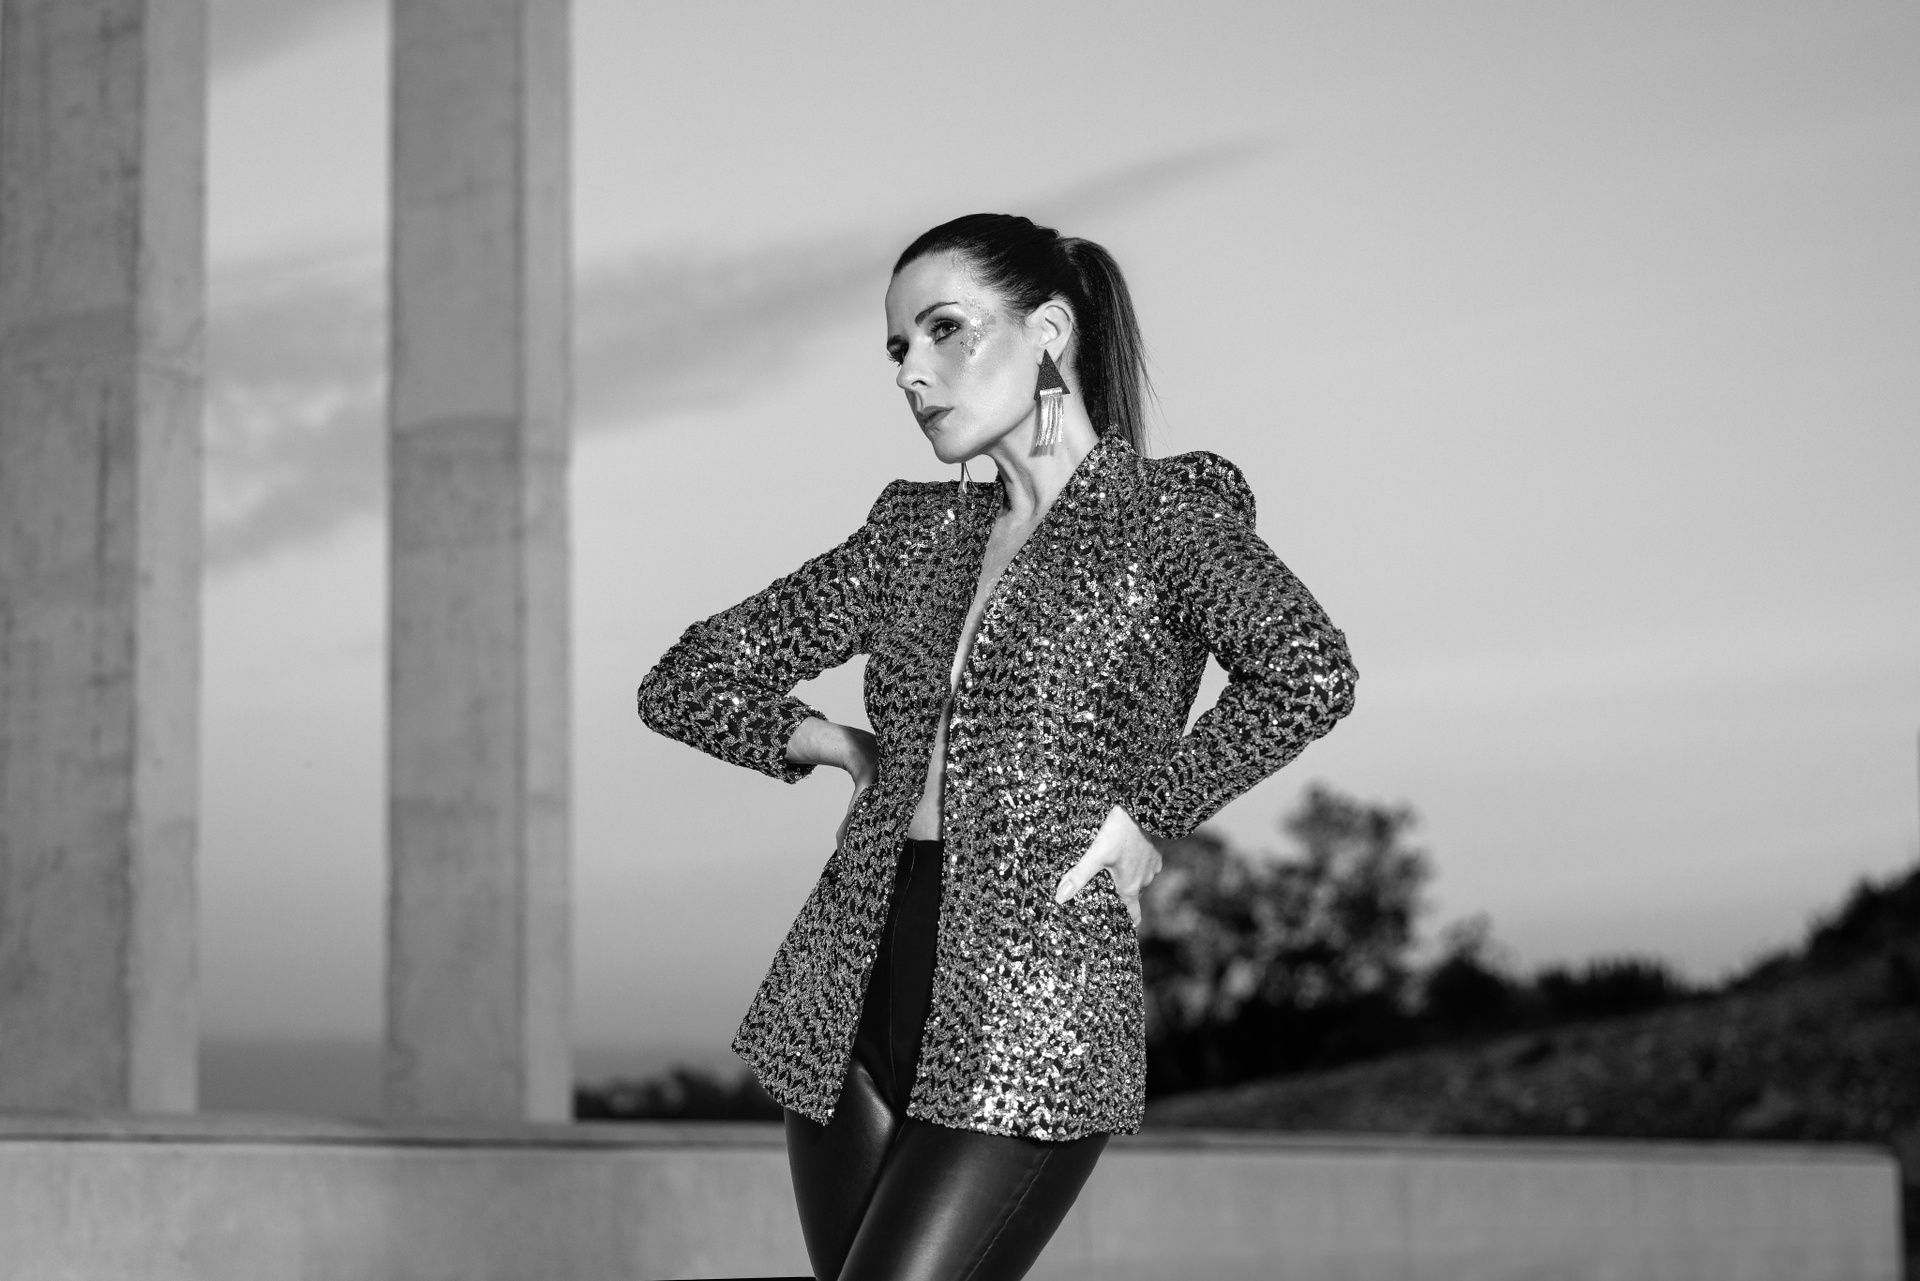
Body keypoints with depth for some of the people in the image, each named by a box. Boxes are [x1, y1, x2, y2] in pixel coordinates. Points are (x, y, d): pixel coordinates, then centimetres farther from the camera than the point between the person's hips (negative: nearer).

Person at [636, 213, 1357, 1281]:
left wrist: (1144, 814, -15)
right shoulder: (918, 533, 13)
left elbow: (1309, 672, -22)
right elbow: (689, 681, 19)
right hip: (850, 1005, 6)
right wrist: (853, 754, 7)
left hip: (1031, 1020, -6)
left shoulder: (1162, 513, -3)